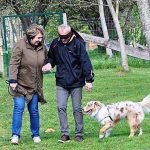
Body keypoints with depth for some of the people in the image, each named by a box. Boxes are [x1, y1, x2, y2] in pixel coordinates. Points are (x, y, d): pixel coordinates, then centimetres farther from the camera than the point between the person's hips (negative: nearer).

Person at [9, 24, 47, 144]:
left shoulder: (42, 47, 3)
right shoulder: (21, 45, -12)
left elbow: (45, 61, 23)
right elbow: (14, 63, -14)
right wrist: (12, 80, -19)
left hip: (35, 85, 4)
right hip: (21, 83, -4)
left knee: (34, 110, 8)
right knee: (19, 107, -10)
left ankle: (36, 135, 19)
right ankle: (15, 135, -3)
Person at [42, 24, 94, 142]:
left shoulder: (78, 44, -10)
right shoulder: (55, 44, 2)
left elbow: (85, 62, -9)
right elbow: (51, 57, 20)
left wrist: (89, 80, -12)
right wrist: (49, 64, -4)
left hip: (76, 82, -3)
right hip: (61, 83, 3)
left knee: (77, 109, 5)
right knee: (61, 107, -4)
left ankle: (79, 134, 13)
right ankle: (65, 134, 2)